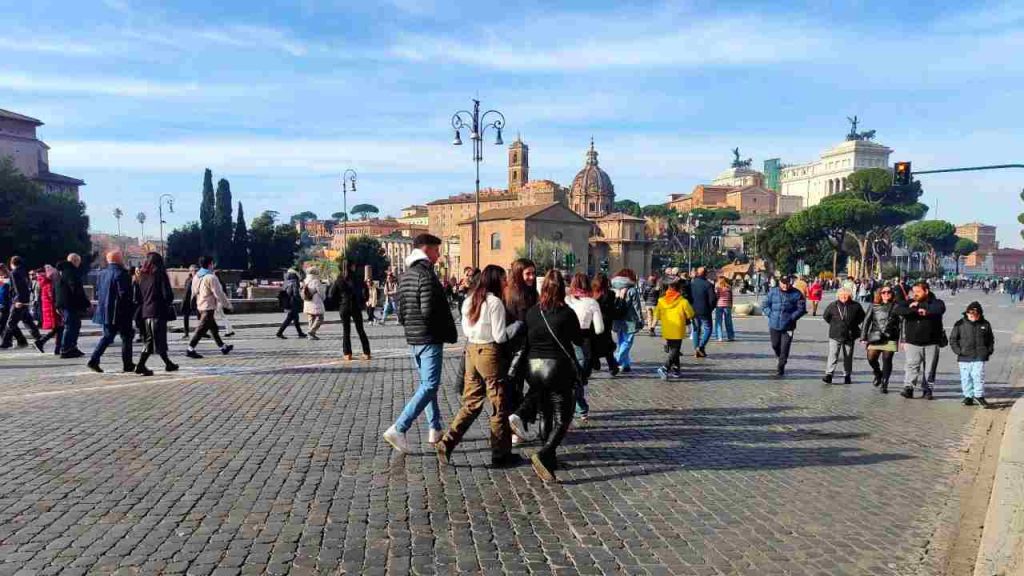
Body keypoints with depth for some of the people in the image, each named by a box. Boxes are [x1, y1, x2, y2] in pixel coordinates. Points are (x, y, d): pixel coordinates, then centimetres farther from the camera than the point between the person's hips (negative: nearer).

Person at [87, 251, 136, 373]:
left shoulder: (102, 274, 9)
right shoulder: (121, 274, -15)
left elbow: (98, 293, 14)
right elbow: (125, 294, -19)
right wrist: (131, 306, -6)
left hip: (105, 311, 7)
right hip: (120, 312, -7)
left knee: (107, 336, 15)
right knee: (126, 337, 5)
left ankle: (94, 360, 4)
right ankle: (127, 365, 9)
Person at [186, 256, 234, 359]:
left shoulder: (196, 276, 8)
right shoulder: (211, 278, -17)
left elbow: (194, 291, 18)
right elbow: (219, 293, -17)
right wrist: (227, 304, -6)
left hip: (201, 306, 9)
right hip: (209, 307, -9)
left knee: (213, 328, 17)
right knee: (202, 329, -6)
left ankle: (223, 347, 26)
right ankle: (190, 349, -7)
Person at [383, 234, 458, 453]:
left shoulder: (405, 275, 12)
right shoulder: (426, 274, -15)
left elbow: (400, 312, 12)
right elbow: (429, 310, -22)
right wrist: (449, 331, -8)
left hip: (413, 338, 9)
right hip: (430, 338, -9)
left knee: (427, 384, 18)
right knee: (429, 386, -8)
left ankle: (436, 429, 25)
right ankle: (398, 429, -15)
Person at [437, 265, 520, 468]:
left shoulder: (469, 301, 8)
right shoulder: (494, 302, -13)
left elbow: (466, 330, 13)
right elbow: (499, 336, -14)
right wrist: (507, 336, 5)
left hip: (471, 350, 7)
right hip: (489, 352, -7)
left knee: (471, 403, 14)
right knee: (499, 405, 5)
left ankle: (447, 443, 6)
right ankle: (500, 454, 14)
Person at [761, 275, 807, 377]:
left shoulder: (796, 294, -4)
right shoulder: (773, 292, 0)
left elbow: (801, 308, -3)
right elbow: (764, 305, 5)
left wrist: (792, 317, -12)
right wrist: (771, 315, -7)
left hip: (788, 326, -2)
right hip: (774, 325, 2)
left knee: (784, 348, -3)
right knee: (775, 345, 17)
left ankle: (780, 368, 10)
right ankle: (779, 358, 47)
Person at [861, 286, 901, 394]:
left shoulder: (896, 306, 3)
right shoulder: (874, 306, 7)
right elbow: (866, 321, 7)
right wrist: (864, 337, 2)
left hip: (890, 338, -1)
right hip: (875, 337, 1)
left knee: (887, 360, -3)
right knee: (871, 358, -4)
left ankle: (884, 384, 8)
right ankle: (878, 374, 27)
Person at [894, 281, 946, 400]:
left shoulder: (936, 302, 4)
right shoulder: (910, 303, 8)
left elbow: (940, 309, -20)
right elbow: (898, 309, -11)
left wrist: (920, 306, -20)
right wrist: (915, 311, -23)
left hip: (931, 343, 0)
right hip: (912, 342, 0)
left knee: (929, 368, 5)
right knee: (911, 365, -9)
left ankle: (927, 389, 14)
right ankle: (908, 388, -12)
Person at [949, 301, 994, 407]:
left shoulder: (985, 324, 6)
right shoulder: (960, 324, 0)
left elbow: (991, 339, 18)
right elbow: (952, 339, 5)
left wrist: (989, 351, 6)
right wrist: (958, 351, -4)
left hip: (979, 357, 0)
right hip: (964, 358, 0)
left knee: (979, 377, -5)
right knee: (966, 378, 5)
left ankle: (979, 395, 8)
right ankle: (968, 396, 16)